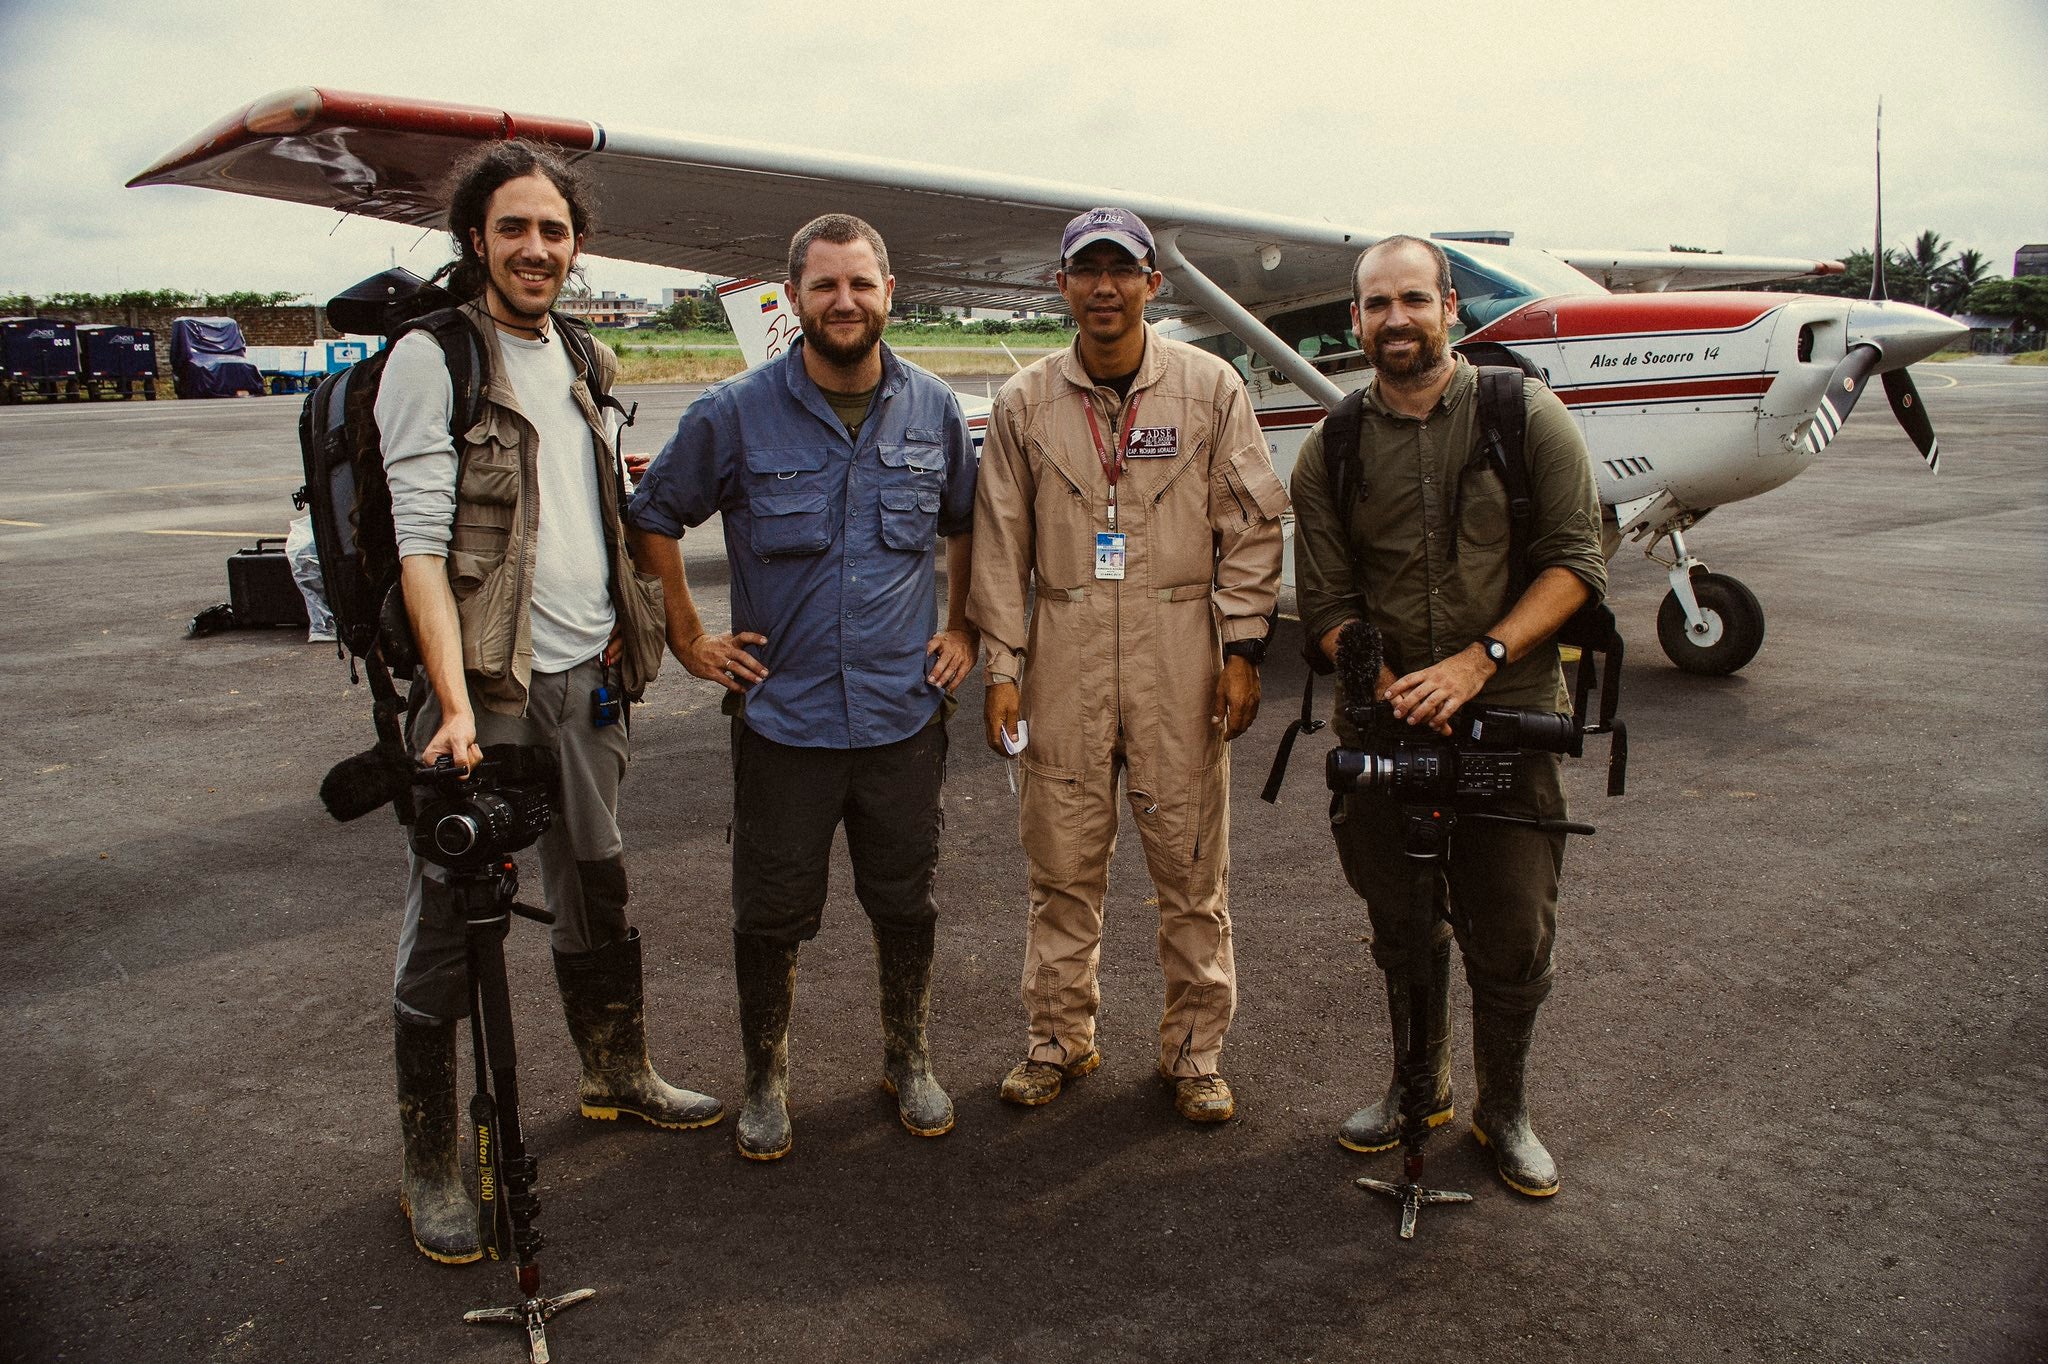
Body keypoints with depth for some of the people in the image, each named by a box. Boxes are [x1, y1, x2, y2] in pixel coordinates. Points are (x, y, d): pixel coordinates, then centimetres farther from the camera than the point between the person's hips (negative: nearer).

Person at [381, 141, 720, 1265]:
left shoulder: (579, 361, 13)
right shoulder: (432, 356, -9)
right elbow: (420, 540, -17)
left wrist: (619, 620, 13)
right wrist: (456, 699, -25)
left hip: (584, 676, 7)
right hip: (484, 682, -6)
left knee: (596, 889, 19)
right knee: (446, 927, 1)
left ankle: (616, 1075, 38)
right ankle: (428, 1162, 14)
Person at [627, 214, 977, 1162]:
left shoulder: (933, 410, 3)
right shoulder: (735, 415, -6)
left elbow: (966, 524, 19)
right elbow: (653, 518, 6)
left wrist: (961, 628, 11)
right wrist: (689, 638, 3)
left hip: (905, 716, 2)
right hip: (782, 717, -2)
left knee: (906, 906, 14)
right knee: (770, 917, 8)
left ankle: (908, 1062, 35)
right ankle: (765, 1082, 29)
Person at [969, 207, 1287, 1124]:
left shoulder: (1211, 388, 2)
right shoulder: (1025, 403, 5)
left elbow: (1250, 526, 3)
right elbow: (1002, 544, 7)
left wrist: (1243, 650, -3)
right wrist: (1001, 667, 2)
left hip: (1181, 652, -1)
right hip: (1065, 650, 1)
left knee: (1191, 862, 5)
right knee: (1063, 859, 8)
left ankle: (1195, 1049, 21)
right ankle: (1060, 1036, 25)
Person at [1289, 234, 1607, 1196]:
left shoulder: (1526, 414, -3)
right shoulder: (1329, 451, 3)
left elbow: (1576, 563, -7)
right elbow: (1327, 605, 2)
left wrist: (1477, 660, -19)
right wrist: (1394, 686, -15)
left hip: (1508, 719, -2)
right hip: (1382, 723, 2)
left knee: (1511, 939, 5)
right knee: (1402, 927, 15)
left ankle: (1502, 1109, 28)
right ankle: (1419, 1082, 38)